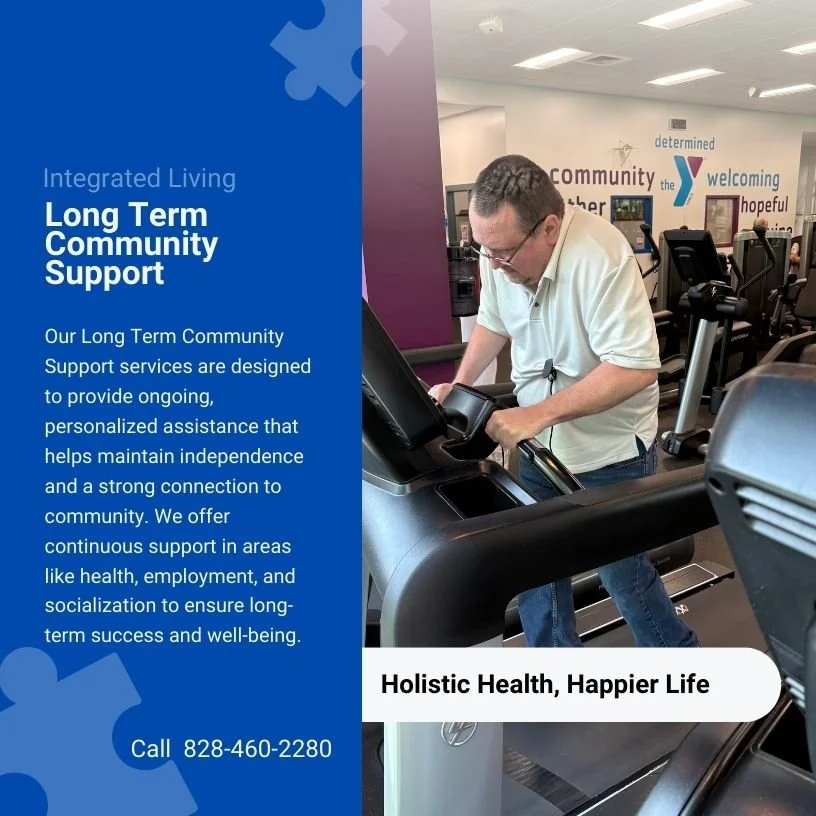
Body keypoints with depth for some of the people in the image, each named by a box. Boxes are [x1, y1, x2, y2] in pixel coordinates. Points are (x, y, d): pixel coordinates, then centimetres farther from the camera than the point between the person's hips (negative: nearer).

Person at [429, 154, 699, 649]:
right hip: (541, 446, 6)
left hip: (611, 452, -6)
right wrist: (459, 386, -4)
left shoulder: (600, 257, -29)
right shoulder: (500, 250, -8)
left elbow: (636, 367, -32)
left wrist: (537, 414, -37)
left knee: (622, 573, 10)